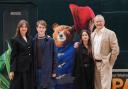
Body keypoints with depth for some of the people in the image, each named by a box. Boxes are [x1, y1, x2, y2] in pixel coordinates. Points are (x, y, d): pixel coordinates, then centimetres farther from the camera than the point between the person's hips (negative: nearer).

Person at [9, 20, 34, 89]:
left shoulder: (30, 39, 10)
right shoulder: (15, 40, -6)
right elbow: (13, 55, -8)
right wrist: (12, 70, -12)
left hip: (29, 68, 6)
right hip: (19, 68, -5)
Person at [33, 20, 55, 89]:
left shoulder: (50, 40, -2)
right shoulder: (33, 41, 5)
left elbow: (53, 56, -3)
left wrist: (53, 71, -6)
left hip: (47, 70, -3)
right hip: (36, 69, 3)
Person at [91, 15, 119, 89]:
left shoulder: (110, 33, -6)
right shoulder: (92, 34, 11)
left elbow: (115, 50, -9)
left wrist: (110, 63, -9)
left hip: (105, 64, -5)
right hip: (95, 64, 5)